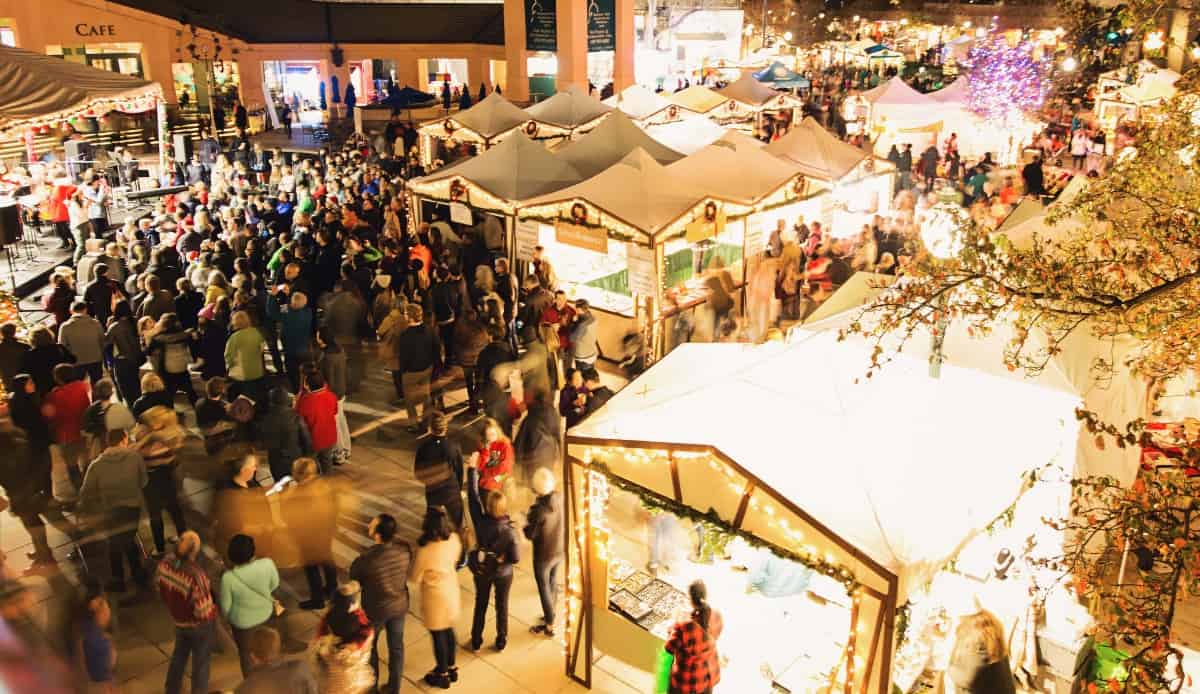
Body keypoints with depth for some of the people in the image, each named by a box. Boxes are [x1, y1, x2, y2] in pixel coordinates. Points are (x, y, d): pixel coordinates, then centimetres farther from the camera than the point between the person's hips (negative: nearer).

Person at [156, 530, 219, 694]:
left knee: (179, 654, 32)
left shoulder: (165, 563, -21)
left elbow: (160, 588, -1)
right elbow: (203, 611, -31)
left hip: (179, 620, 6)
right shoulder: (196, 576, -41)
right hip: (200, 624, -6)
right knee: (201, 661, 20)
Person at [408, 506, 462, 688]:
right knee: (449, 630, 26)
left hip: (436, 597, -6)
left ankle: (443, 675, 37)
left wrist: (412, 560, -1)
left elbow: (414, 578, -16)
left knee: (438, 635, 16)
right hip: (452, 591, 6)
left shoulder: (425, 551, -33)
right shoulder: (454, 539, -17)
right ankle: (451, 668, 44)